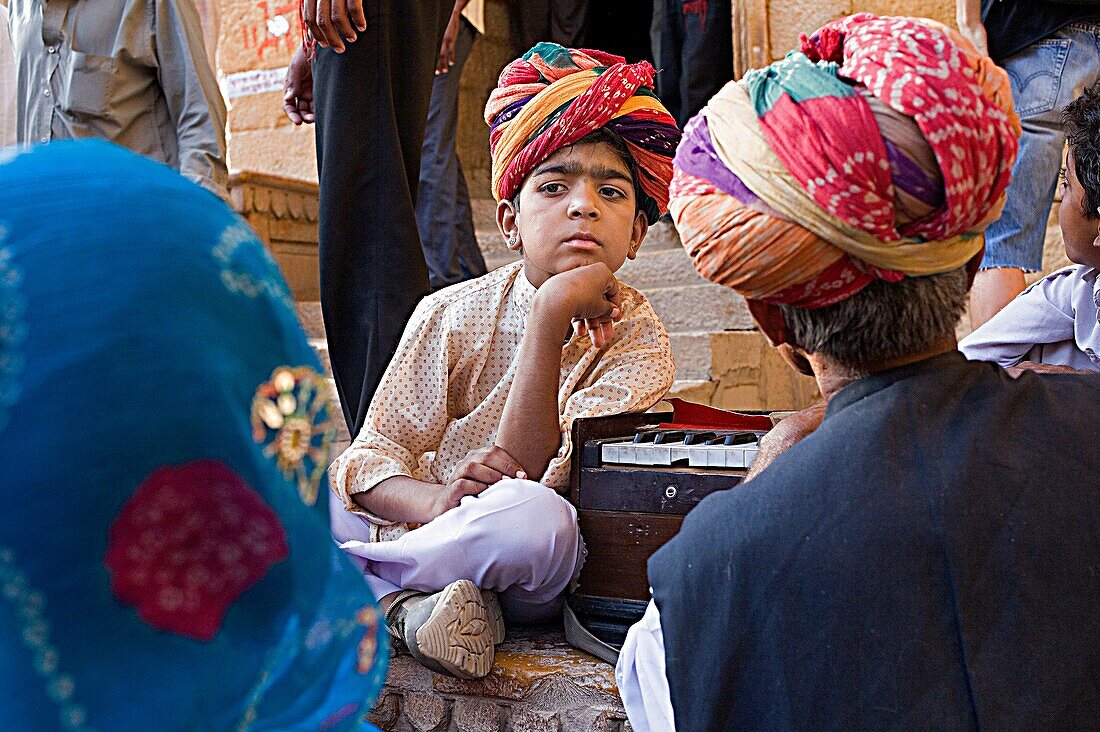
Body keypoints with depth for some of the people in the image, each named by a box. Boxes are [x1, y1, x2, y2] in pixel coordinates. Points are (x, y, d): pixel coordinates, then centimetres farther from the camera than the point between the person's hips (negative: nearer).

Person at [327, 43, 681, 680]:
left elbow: (529, 471, -21)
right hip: (430, 530, 3)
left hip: (533, 578, -2)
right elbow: (371, 456, -6)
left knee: (532, 513, -38)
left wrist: (551, 315, -27)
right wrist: (434, 501, -29)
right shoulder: (451, 314, -2)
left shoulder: (638, 340, -9)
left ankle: (351, 573, -15)